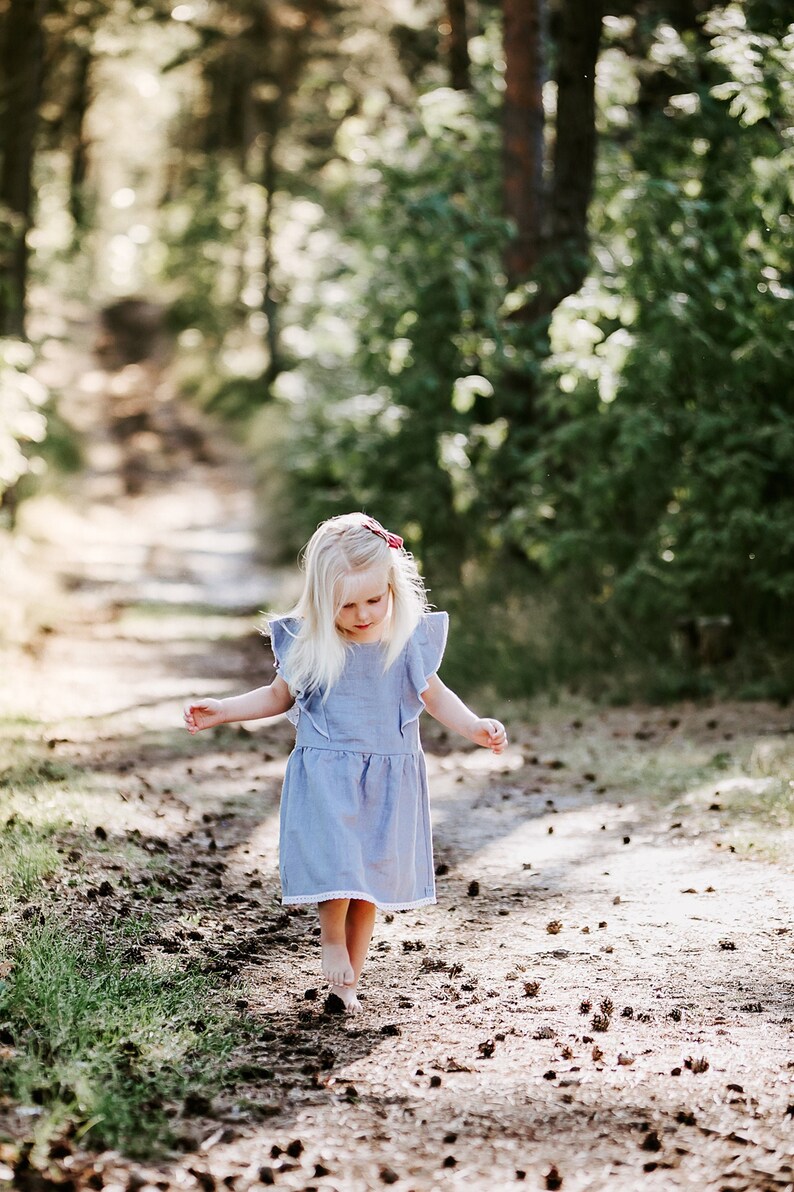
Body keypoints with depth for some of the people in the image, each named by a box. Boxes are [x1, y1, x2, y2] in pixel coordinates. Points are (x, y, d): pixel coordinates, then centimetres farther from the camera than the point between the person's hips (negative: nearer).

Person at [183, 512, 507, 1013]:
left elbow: (435, 695, 10)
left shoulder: (409, 640, -5)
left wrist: (476, 727, -4)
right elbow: (280, 696, 10)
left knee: (372, 877, 6)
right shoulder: (307, 643, -6)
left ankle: (349, 980, 19)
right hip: (326, 776, -1)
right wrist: (222, 710, 3)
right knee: (335, 859, -17)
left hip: (388, 779, 1)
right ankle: (333, 941, 10)